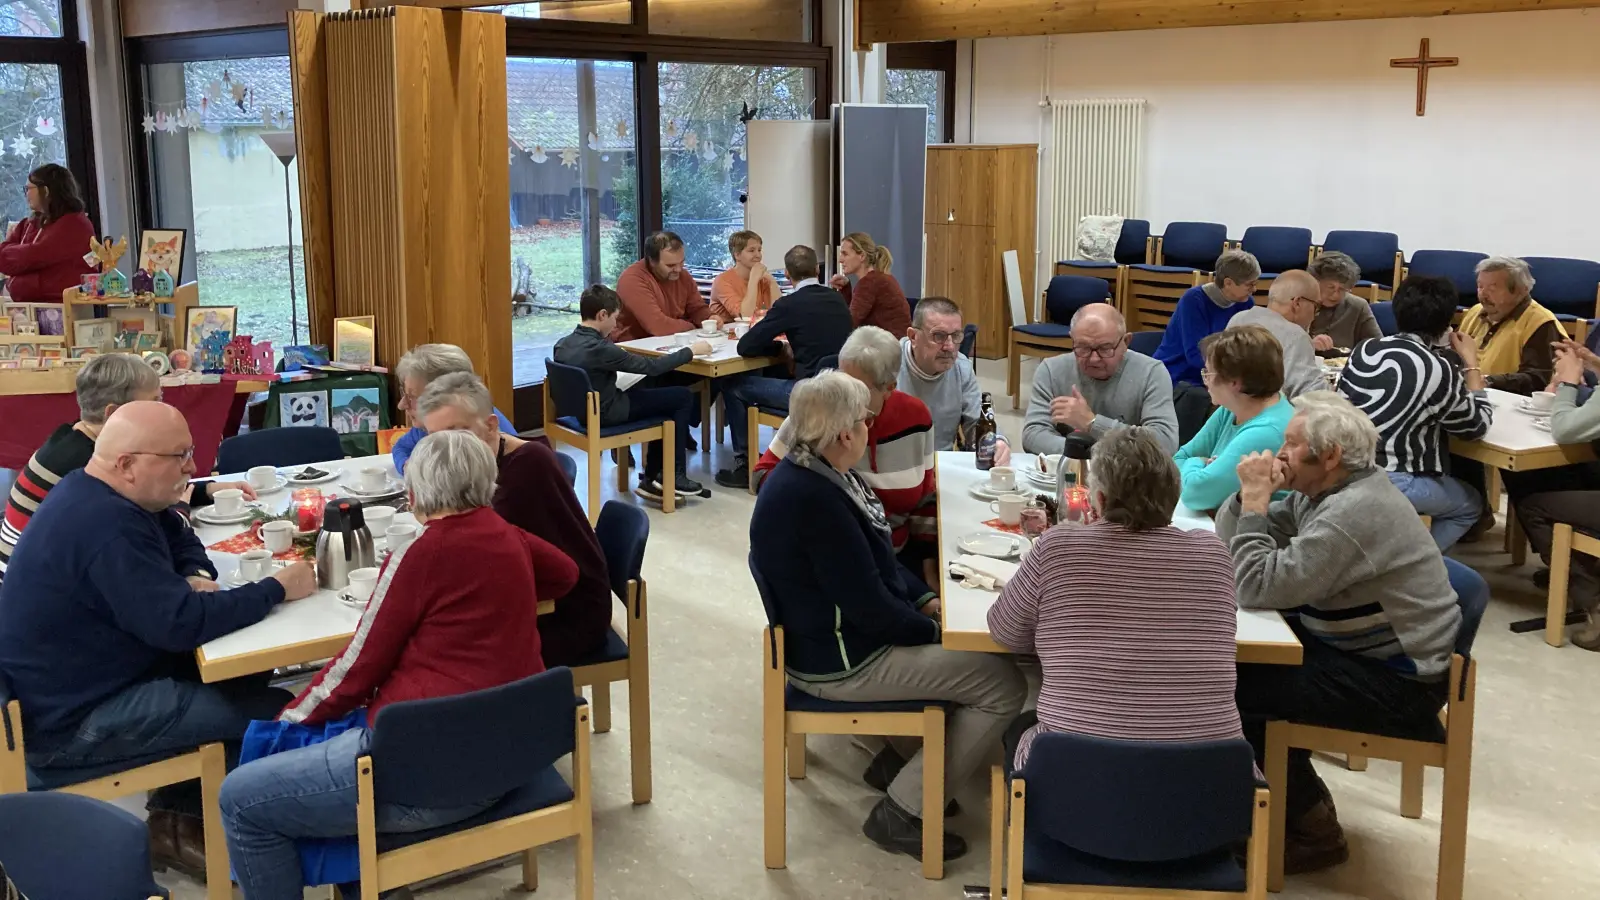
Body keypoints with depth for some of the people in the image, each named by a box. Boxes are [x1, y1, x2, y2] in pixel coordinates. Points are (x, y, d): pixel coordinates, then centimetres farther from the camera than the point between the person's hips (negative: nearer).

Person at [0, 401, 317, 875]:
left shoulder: (93, 493, 4)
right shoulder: (107, 526, -28)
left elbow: (179, 537, 19)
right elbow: (180, 623, -29)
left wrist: (197, 576, -4)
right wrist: (276, 589, -19)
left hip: (68, 684, 11)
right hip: (71, 726, -11)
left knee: (245, 672, 10)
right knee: (273, 711, -14)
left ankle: (179, 811, 17)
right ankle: (177, 821, 9)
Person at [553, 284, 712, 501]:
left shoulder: (562, 344, -2)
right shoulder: (601, 349, -26)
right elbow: (652, 367, -21)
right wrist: (691, 351, -11)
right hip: (606, 413, -9)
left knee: (653, 391, 24)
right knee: (683, 397, 1)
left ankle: (652, 478, 21)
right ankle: (676, 477, 9)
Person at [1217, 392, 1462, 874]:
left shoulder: (1353, 512, -26)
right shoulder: (1321, 491, 5)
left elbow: (1259, 586, -28)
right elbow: (1229, 543, 8)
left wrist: (1255, 500, -21)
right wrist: (1252, 496, -11)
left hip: (1397, 682, -10)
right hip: (1361, 648, 10)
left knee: (1236, 688, -14)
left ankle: (1313, 831, 4)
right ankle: (1295, 796, 20)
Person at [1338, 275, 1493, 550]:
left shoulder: (1364, 349, 4)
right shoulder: (1438, 371, -11)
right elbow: (1477, 426, 4)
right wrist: (1472, 363, 12)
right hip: (1390, 482, -6)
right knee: (1471, 505, 23)